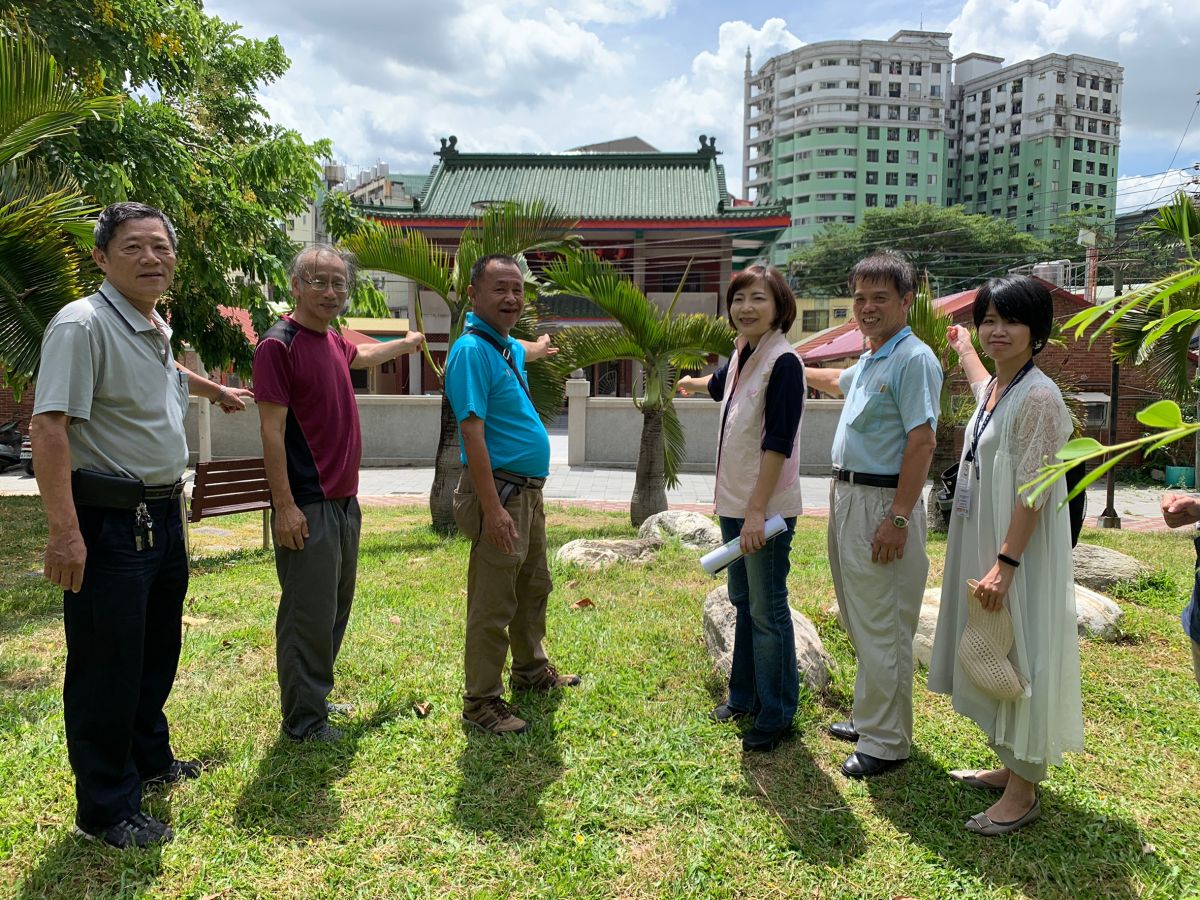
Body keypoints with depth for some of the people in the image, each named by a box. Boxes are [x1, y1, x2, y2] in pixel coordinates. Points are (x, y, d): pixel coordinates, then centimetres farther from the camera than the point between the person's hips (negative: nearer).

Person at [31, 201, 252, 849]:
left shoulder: (156, 328, 11)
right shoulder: (82, 325, -17)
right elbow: (48, 426, -25)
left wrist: (216, 391, 53)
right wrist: (65, 530, -31)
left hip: (163, 514, 9)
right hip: (109, 521, -9)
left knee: (158, 651, 21)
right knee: (107, 666, 1)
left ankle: (149, 759, 40)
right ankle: (106, 810, 15)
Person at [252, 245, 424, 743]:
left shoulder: (331, 341, 11)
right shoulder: (279, 344, -13)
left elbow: (360, 355, 37)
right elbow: (272, 431, -17)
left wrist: (407, 343, 52)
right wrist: (284, 506, -20)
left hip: (344, 501, 9)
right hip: (307, 507, -9)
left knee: (335, 608, 18)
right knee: (309, 614, -1)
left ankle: (316, 697, 32)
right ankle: (303, 719, 13)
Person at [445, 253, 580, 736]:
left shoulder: (513, 349, 12)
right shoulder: (472, 350, -18)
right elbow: (472, 432, -24)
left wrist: (528, 492, 19)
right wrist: (492, 508, -27)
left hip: (528, 490, 10)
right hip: (499, 491, -10)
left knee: (534, 588, 23)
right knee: (493, 605, 1)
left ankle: (532, 670, 42)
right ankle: (481, 701, 15)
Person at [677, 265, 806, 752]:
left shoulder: (783, 362, -16)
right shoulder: (742, 355, 9)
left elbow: (778, 443, -21)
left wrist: (757, 511, -23)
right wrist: (693, 383, 55)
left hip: (766, 508, -8)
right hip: (734, 502, 9)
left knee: (767, 611, 0)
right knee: (742, 601, 18)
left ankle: (776, 715, 15)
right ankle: (744, 696, 32)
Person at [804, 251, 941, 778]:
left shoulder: (913, 359, -14)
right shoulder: (869, 360, 14)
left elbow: (921, 443, -21)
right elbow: (837, 382, 38)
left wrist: (898, 518, -25)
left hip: (883, 503, -10)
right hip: (847, 497, 10)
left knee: (882, 626, -2)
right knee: (860, 620, 18)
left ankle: (886, 741, 10)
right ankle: (871, 719, 31)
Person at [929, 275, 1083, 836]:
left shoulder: (1038, 396, -18)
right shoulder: (995, 388, 9)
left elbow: (1033, 491, -22)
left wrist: (1006, 563, -25)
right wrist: (963, 347, 53)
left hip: (1021, 551, -9)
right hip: (984, 543, 10)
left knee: (1020, 655, 0)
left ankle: (1024, 791, 14)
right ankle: (1009, 766, 32)